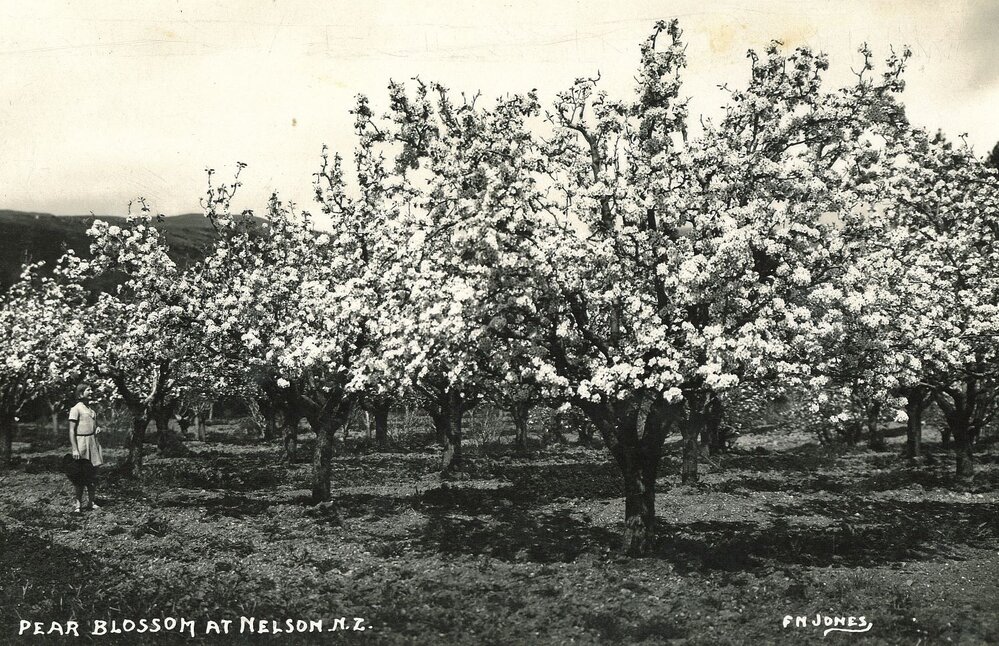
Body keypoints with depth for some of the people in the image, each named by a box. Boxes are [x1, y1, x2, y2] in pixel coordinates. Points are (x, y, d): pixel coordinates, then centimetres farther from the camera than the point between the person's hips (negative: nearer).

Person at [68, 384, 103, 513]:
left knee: (93, 475, 9)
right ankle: (78, 504, 1)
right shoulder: (76, 409, -8)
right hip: (81, 442, -7)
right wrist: (74, 449, -19)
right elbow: (72, 431, -13)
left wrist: (97, 429, 5)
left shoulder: (91, 410, 14)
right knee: (80, 475, -4)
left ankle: (91, 502, 17)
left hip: (93, 443, 7)